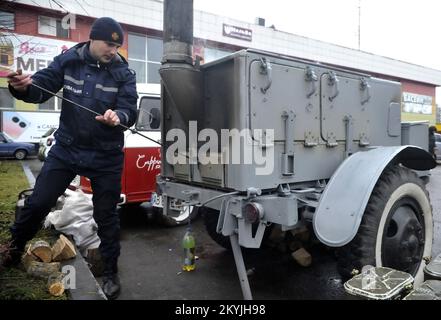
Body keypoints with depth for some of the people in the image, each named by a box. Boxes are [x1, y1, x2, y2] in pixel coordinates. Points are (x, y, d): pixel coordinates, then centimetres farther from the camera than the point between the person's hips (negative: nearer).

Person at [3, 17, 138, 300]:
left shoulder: (124, 73, -7)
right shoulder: (68, 60, -2)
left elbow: (130, 111, -14)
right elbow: (42, 86, -3)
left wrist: (118, 116, -37)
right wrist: (24, 86, -26)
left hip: (106, 156, -1)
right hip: (66, 148, 2)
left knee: (106, 215, 8)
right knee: (38, 202, 9)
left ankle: (111, 273, 27)